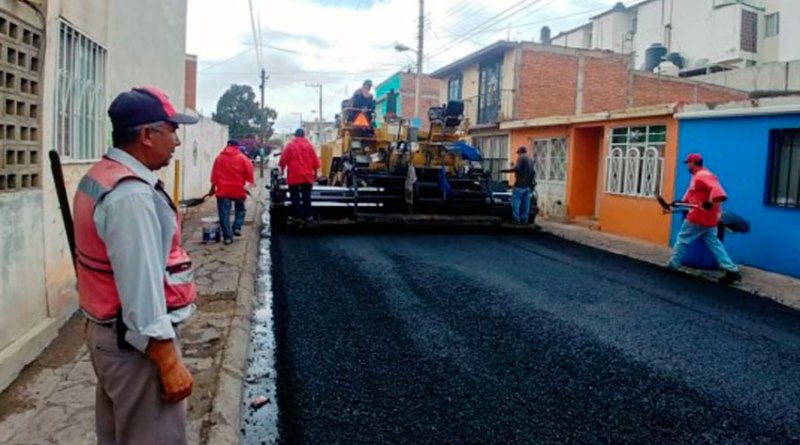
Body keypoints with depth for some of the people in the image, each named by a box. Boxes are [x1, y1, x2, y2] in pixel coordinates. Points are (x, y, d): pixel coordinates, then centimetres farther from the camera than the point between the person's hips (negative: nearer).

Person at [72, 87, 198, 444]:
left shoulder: (101, 176, 8)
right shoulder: (131, 195, -25)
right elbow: (140, 286, -27)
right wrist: (169, 362, -22)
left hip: (109, 331, 10)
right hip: (136, 341, -10)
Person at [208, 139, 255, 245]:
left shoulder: (220, 157, 7)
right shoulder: (243, 158, 1)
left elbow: (215, 174, 6)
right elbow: (249, 172, -5)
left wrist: (213, 187, 11)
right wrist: (251, 184, 3)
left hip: (223, 190, 1)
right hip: (238, 189, 0)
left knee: (224, 213, 1)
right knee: (240, 209, 23)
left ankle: (227, 236, -3)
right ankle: (237, 228, 11)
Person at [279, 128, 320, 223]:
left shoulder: (290, 145, -2)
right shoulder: (309, 145, 4)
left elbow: (283, 159, -1)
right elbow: (315, 160, 5)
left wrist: (282, 169, 15)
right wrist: (316, 172, 16)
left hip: (294, 176, -2)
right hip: (307, 176, 2)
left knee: (295, 196, 5)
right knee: (306, 196, 11)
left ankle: (298, 216, 2)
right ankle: (308, 216, 10)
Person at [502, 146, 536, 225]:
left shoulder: (521, 158, -8)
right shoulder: (530, 159, 18)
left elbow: (516, 168, -22)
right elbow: (532, 173, 24)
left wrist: (506, 170, -14)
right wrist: (532, 181, 31)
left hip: (520, 185, -8)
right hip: (528, 186, 8)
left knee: (516, 203, -6)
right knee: (525, 204, 8)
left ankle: (516, 220, -9)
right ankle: (524, 220, 9)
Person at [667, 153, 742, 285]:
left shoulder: (702, 176, -16)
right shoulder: (698, 176, 18)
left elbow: (717, 191, -30)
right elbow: (692, 195, 28)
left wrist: (711, 201, -42)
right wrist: (680, 202, 24)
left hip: (699, 217, -10)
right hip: (708, 218, 10)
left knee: (682, 239, 4)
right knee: (714, 243, 8)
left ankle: (673, 265, 14)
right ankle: (732, 271, 3)